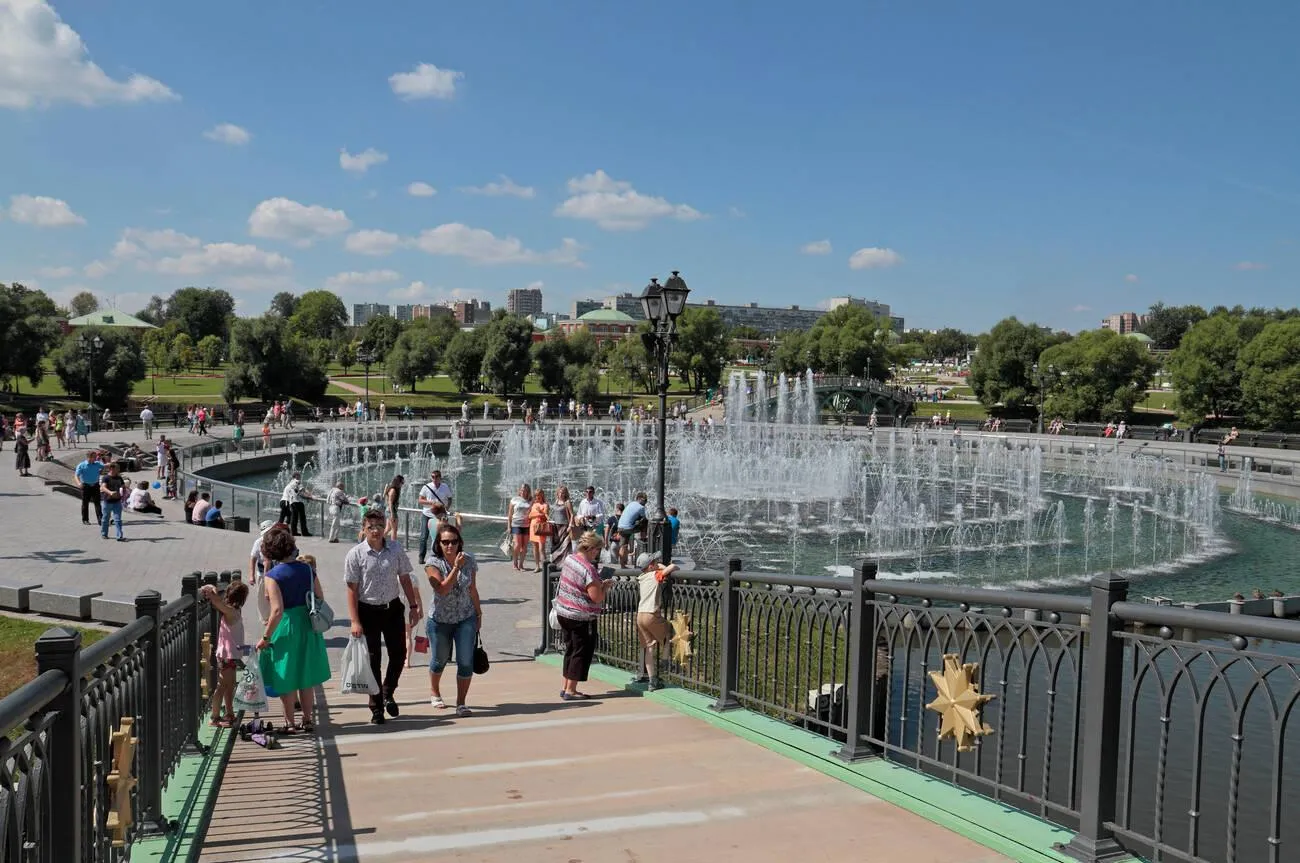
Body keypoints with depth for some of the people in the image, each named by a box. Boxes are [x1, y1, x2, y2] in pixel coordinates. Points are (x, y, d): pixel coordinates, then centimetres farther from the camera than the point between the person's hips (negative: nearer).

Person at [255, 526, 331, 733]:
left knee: (285, 678, 10)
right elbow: (320, 599, 4)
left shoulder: (272, 576, -15)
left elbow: (277, 611, -21)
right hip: (308, 627, 5)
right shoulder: (307, 569, 0)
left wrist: (265, 637, -13)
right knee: (306, 676, 16)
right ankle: (307, 720, 24)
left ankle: (290, 723, 19)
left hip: (285, 628, -5)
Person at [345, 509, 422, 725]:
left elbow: (405, 578, 8)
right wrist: (355, 621, -12)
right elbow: (352, 589, -9)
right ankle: (376, 708, 17)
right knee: (373, 660, 5)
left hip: (393, 608, 3)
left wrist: (414, 606, 8)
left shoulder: (395, 549, -2)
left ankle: (388, 693, 31)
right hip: (368, 610, -3)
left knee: (399, 654, 6)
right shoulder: (356, 554, -10)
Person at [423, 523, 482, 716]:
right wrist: (456, 567, -28)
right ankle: (435, 693, 43)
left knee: (466, 662, -7)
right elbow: (442, 589, -26)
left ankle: (461, 702, 5)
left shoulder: (468, 560, -5)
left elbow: (472, 590, 6)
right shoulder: (433, 563, -13)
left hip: (466, 618, 1)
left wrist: (479, 614, 10)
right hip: (440, 620, -1)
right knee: (440, 660, 16)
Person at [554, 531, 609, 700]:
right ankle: (570, 691, 8)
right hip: (581, 617, -8)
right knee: (581, 652, 4)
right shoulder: (588, 569, -23)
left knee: (570, 650, 19)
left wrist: (597, 582, 15)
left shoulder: (569, 559, 3)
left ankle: (566, 687, 25)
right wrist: (604, 585, -5)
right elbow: (597, 597, -23)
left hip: (563, 612, 8)